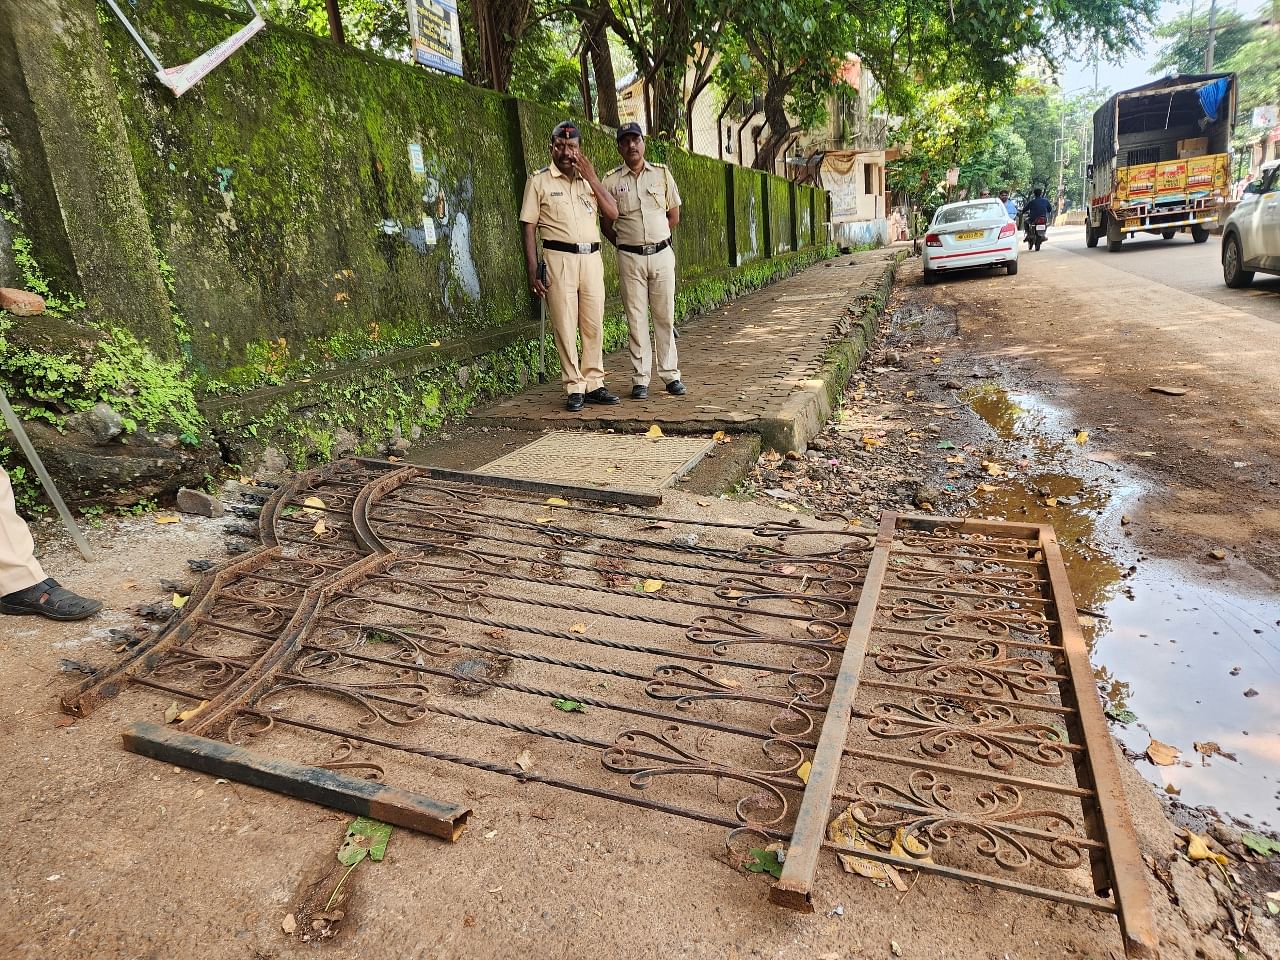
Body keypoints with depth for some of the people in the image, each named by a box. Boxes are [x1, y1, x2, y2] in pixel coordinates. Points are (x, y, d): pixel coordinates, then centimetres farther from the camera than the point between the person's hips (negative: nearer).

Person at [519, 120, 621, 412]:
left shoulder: (589, 179, 16)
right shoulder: (538, 181, 4)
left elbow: (613, 214, 5)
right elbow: (528, 227, -1)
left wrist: (592, 178, -2)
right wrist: (532, 271, -9)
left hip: (591, 258, 4)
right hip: (559, 258, -4)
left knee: (594, 325, 5)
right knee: (565, 327, -4)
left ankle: (593, 383, 14)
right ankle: (574, 388, 2)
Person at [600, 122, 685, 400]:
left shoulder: (662, 172, 8)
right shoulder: (610, 180, 4)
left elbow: (674, 215, 12)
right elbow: (605, 222, 8)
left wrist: (654, 238, 10)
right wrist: (624, 243, 4)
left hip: (662, 254, 1)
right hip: (630, 258, -1)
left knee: (665, 316, 4)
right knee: (636, 319, 0)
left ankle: (670, 375, 11)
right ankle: (640, 379, 5)